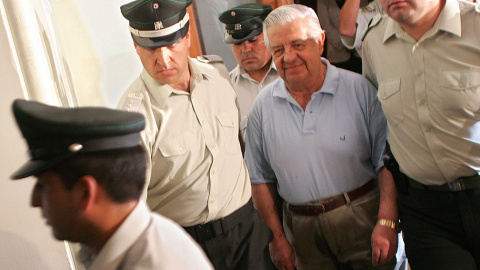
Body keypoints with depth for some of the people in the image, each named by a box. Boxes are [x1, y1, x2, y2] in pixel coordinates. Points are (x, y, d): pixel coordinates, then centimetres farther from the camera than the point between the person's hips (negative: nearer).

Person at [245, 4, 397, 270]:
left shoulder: (359, 89, -5)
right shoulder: (263, 106, 1)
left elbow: (386, 161, -5)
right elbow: (261, 179, 6)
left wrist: (386, 223, -12)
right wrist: (277, 237, 4)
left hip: (362, 218, -1)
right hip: (302, 226, 2)